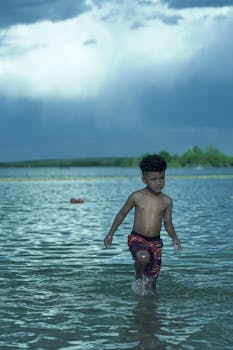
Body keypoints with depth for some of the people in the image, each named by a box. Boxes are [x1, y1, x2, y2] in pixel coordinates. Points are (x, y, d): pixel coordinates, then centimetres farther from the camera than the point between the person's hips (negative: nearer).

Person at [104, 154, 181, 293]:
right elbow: (122, 214, 6)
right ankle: (139, 277, -5)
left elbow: (168, 223, 11)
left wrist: (174, 237, -8)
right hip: (137, 239, -3)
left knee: (152, 281, 5)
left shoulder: (167, 201, 0)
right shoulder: (136, 197, -6)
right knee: (143, 257, -34)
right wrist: (110, 234, 8)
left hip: (155, 242, 3)